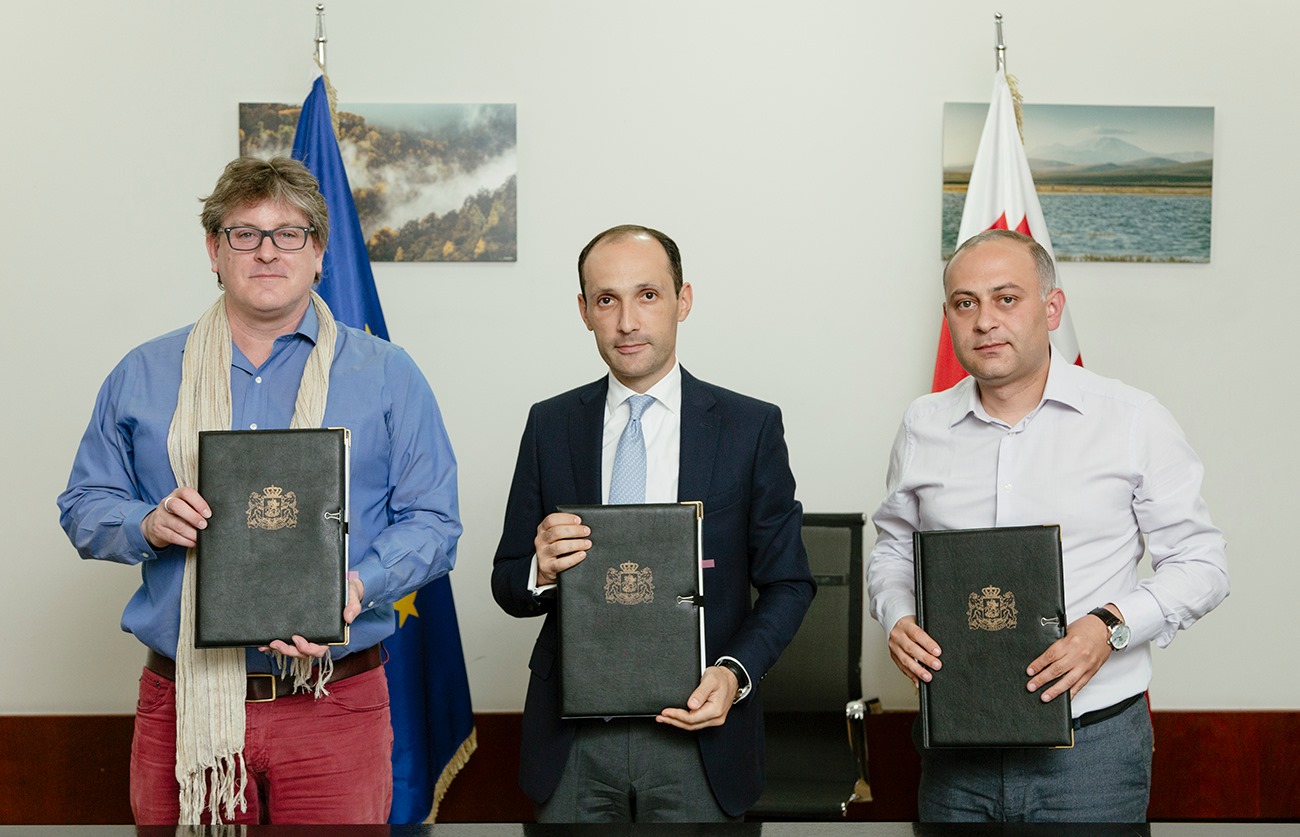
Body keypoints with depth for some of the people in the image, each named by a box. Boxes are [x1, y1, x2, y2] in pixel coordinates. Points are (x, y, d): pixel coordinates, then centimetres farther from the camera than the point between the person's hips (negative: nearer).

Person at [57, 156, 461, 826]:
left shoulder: (387, 376, 5)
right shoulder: (144, 375, 10)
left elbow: (432, 524, 1)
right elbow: (84, 507, 13)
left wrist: (360, 586, -18)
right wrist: (148, 525, -9)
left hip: (334, 708, -1)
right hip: (181, 706, 1)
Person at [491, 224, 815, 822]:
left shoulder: (751, 427, 0)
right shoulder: (550, 425, 5)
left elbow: (787, 583, 2)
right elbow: (507, 586, 8)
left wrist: (735, 672, -14)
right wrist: (541, 570, -14)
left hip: (696, 734, -1)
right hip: (572, 743, 2)